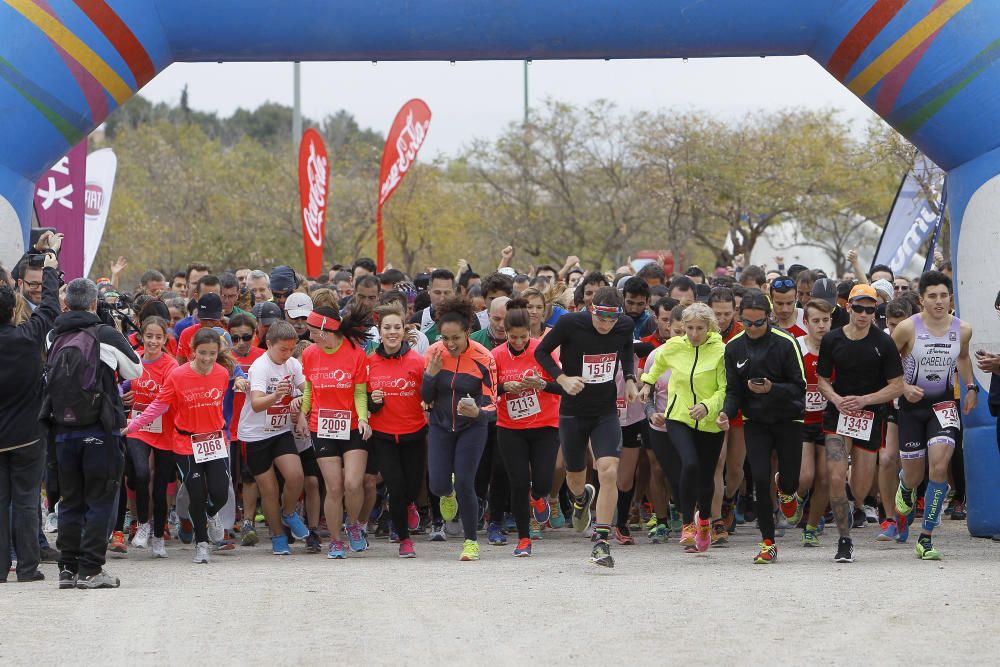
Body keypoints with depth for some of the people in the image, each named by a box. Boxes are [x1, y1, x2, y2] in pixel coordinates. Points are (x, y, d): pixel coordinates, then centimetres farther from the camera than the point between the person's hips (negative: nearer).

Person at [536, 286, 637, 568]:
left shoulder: (625, 325, -7)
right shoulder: (570, 323, -18)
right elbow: (541, 352, -4)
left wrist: (630, 379, 3)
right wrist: (562, 378, -18)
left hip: (606, 412, 1)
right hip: (572, 412, -1)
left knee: (609, 472, -19)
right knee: (575, 479, 14)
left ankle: (602, 543, -13)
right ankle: (582, 498, 53)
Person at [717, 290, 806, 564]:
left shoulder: (785, 343, -12)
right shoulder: (734, 347, -1)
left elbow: (799, 387, -11)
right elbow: (733, 390, 3)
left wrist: (771, 389, -28)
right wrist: (726, 413, -17)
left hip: (787, 420, -2)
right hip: (755, 422, 2)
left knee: (789, 483, 0)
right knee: (760, 480, -10)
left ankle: (786, 492, 41)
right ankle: (768, 543, 0)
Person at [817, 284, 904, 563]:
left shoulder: (883, 343, -5)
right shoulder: (832, 340, 0)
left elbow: (897, 386, -3)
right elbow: (822, 380, 9)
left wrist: (864, 400, -16)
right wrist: (836, 399, -13)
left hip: (871, 416, 0)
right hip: (838, 415, 1)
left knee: (860, 491, 5)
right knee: (836, 478, -17)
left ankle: (854, 509, 43)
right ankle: (844, 541, -4)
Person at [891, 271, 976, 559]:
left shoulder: (962, 329, -3)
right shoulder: (908, 328, -14)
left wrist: (971, 387, 10)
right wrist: (903, 386, -14)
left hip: (944, 403, 1)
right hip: (912, 405, -1)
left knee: (939, 465, -19)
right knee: (914, 475, 6)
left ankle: (926, 538, -11)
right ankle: (905, 486, 50)